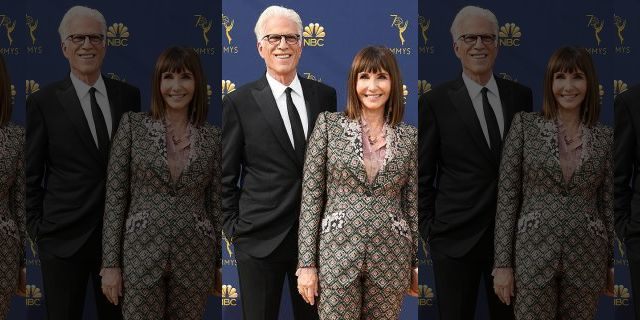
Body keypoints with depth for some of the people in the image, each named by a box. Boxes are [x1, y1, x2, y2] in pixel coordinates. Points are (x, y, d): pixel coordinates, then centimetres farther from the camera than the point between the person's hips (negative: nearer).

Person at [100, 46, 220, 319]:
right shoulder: (132, 125, 0)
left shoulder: (212, 138, 5)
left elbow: (216, 203, 9)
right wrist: (110, 262, -5)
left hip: (195, 257, 2)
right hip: (142, 252, -2)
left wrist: (222, 264, 9)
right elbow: (114, 197, -1)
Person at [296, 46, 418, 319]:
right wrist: (306, 263, -5)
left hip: (391, 257, 2)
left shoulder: (410, 137, 6)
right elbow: (310, 196, -1)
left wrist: (417, 264, 9)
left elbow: (413, 203, 10)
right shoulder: (328, 125, 1)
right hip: (338, 252, -2)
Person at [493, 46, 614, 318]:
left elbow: (608, 203, 10)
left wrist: (613, 263, 10)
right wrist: (503, 262, -6)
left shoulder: (605, 137, 6)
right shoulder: (524, 125, -1)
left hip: (587, 256, 2)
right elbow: (506, 196, -2)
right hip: (535, 252, -2)